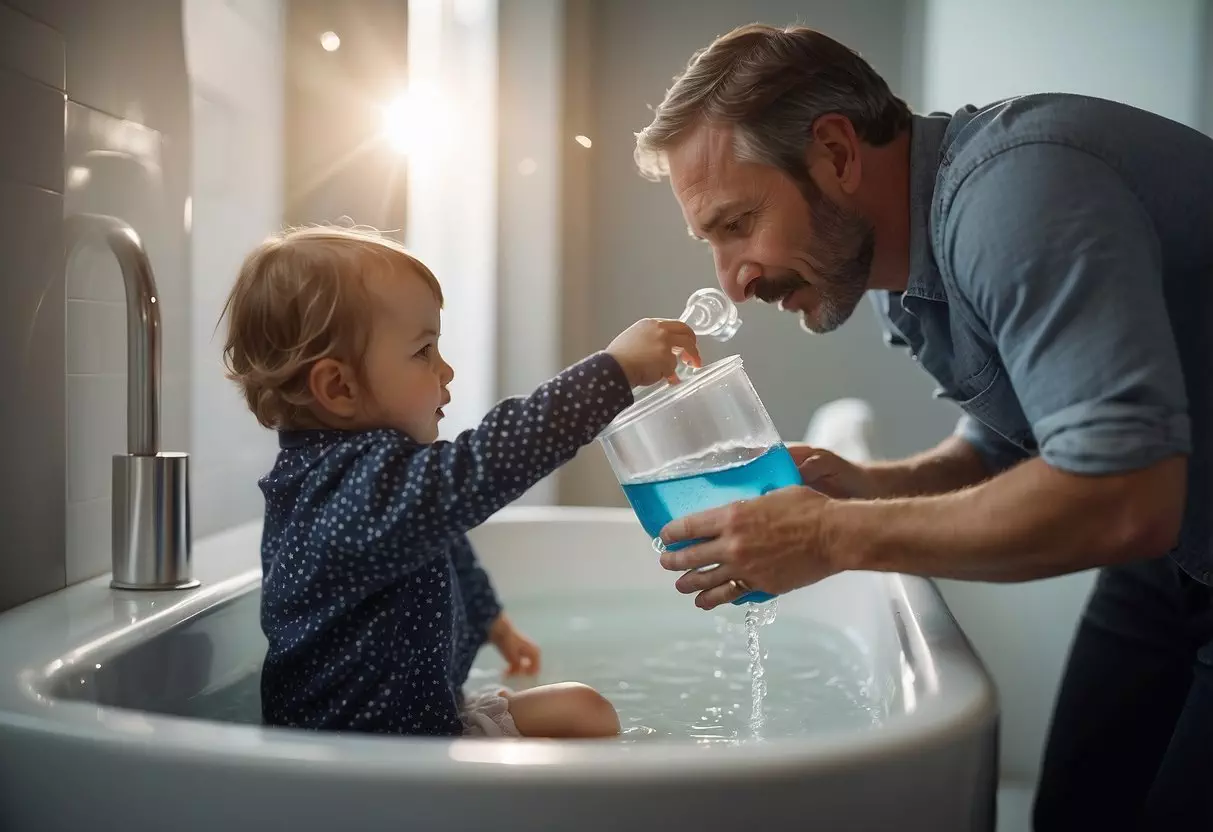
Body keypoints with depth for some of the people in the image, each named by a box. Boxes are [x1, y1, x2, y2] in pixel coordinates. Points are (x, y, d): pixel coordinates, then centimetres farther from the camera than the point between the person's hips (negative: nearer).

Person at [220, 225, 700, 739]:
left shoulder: (347, 468, 9)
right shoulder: (366, 485, -27)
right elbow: (486, 464, -41)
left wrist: (492, 621, 42)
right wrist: (616, 368, -37)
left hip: (430, 706, 11)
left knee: (583, 710, 15)